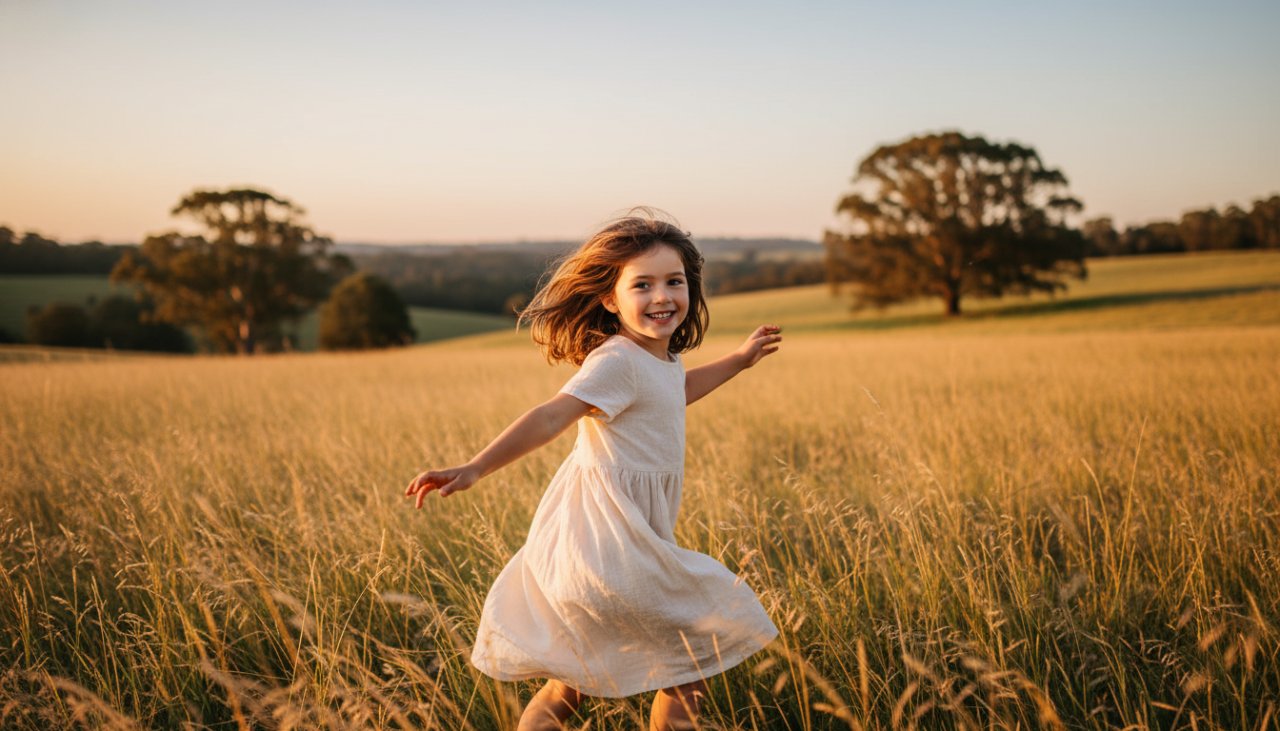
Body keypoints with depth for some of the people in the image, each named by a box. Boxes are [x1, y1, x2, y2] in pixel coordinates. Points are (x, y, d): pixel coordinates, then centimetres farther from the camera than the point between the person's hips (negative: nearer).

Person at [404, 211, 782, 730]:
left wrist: (738, 361, 37)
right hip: (613, 536, -10)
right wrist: (475, 469, -42)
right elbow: (550, 417, -31)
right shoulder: (617, 362, -21)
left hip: (630, 528, 10)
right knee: (699, 643, 2)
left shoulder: (662, 359, 8)